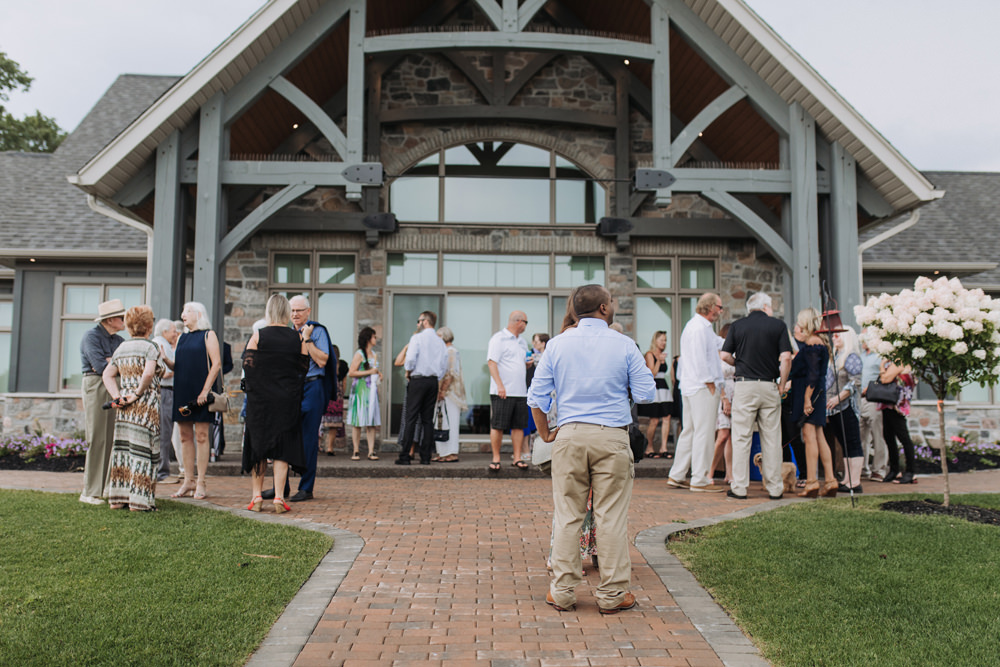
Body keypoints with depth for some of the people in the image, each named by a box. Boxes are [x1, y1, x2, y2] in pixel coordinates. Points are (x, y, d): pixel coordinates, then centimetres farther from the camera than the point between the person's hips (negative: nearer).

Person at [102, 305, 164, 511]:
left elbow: (107, 374, 10)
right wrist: (138, 394, -11)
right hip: (146, 405, -7)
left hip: (125, 408, 7)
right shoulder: (150, 347, -8)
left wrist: (118, 396, 1)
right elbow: (148, 374, -23)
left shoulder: (121, 348, 13)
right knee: (143, 449, -2)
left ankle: (117, 498, 16)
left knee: (123, 447, 11)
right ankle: (138, 500, 0)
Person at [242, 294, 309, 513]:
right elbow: (303, 368, 3)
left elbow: (247, 365, -3)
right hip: (288, 400, 0)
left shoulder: (258, 336, -5)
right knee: (283, 446, 4)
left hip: (260, 399, 0)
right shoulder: (298, 338, -1)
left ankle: (257, 496, 14)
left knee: (258, 445, 11)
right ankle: (279, 498, 1)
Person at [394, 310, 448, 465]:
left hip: (417, 381, -5)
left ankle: (404, 456, -4)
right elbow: (444, 366, 8)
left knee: (410, 418, -3)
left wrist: (408, 372, 1)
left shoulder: (417, 338, -5)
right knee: (428, 419, 7)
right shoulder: (440, 342, 10)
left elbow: (411, 358, -16)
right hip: (433, 381, 5)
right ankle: (425, 457, 7)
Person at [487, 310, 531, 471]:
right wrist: (500, 385, -21)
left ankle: (517, 458, 12)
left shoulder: (522, 343, 20)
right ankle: (496, 458, 6)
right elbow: (492, 362, -12)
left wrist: (528, 364, 4)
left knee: (519, 426, 6)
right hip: (502, 392, -7)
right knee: (497, 426, -3)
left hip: (521, 392, 7)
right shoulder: (499, 338, -4)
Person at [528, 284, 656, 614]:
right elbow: (646, 394, 0)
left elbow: (537, 397, 5)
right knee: (612, 517, 5)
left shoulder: (557, 344, 5)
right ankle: (613, 593, 13)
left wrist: (545, 434, 16)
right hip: (612, 437, -2)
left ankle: (562, 592, 14)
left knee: (567, 514, 7)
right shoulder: (624, 345, -1)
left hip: (570, 435, 2)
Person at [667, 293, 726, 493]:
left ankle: (676, 476, 17)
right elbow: (700, 358, -19)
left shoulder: (693, 325, 20)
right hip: (702, 387, -11)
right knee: (704, 432, -6)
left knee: (689, 431, 13)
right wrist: (709, 383, -16)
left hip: (689, 386, 11)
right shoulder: (700, 327, -13)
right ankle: (700, 480, -2)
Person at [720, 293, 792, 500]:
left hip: (745, 385, 0)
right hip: (769, 386, 0)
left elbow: (725, 355, 0)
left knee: (741, 438, 1)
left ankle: (739, 487, 2)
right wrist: (782, 384, 5)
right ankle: (775, 488, 12)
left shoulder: (737, 325, 6)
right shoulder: (778, 325, 4)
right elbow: (786, 358, -4)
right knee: (772, 439, 7)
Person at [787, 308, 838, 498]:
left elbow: (813, 374, -20)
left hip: (810, 392, -10)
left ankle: (812, 481, -8)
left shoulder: (811, 344, -12)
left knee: (809, 435, -9)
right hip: (815, 393, 10)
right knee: (818, 436, 10)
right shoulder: (817, 342, 18)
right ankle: (830, 480, 11)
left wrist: (807, 398, -22)